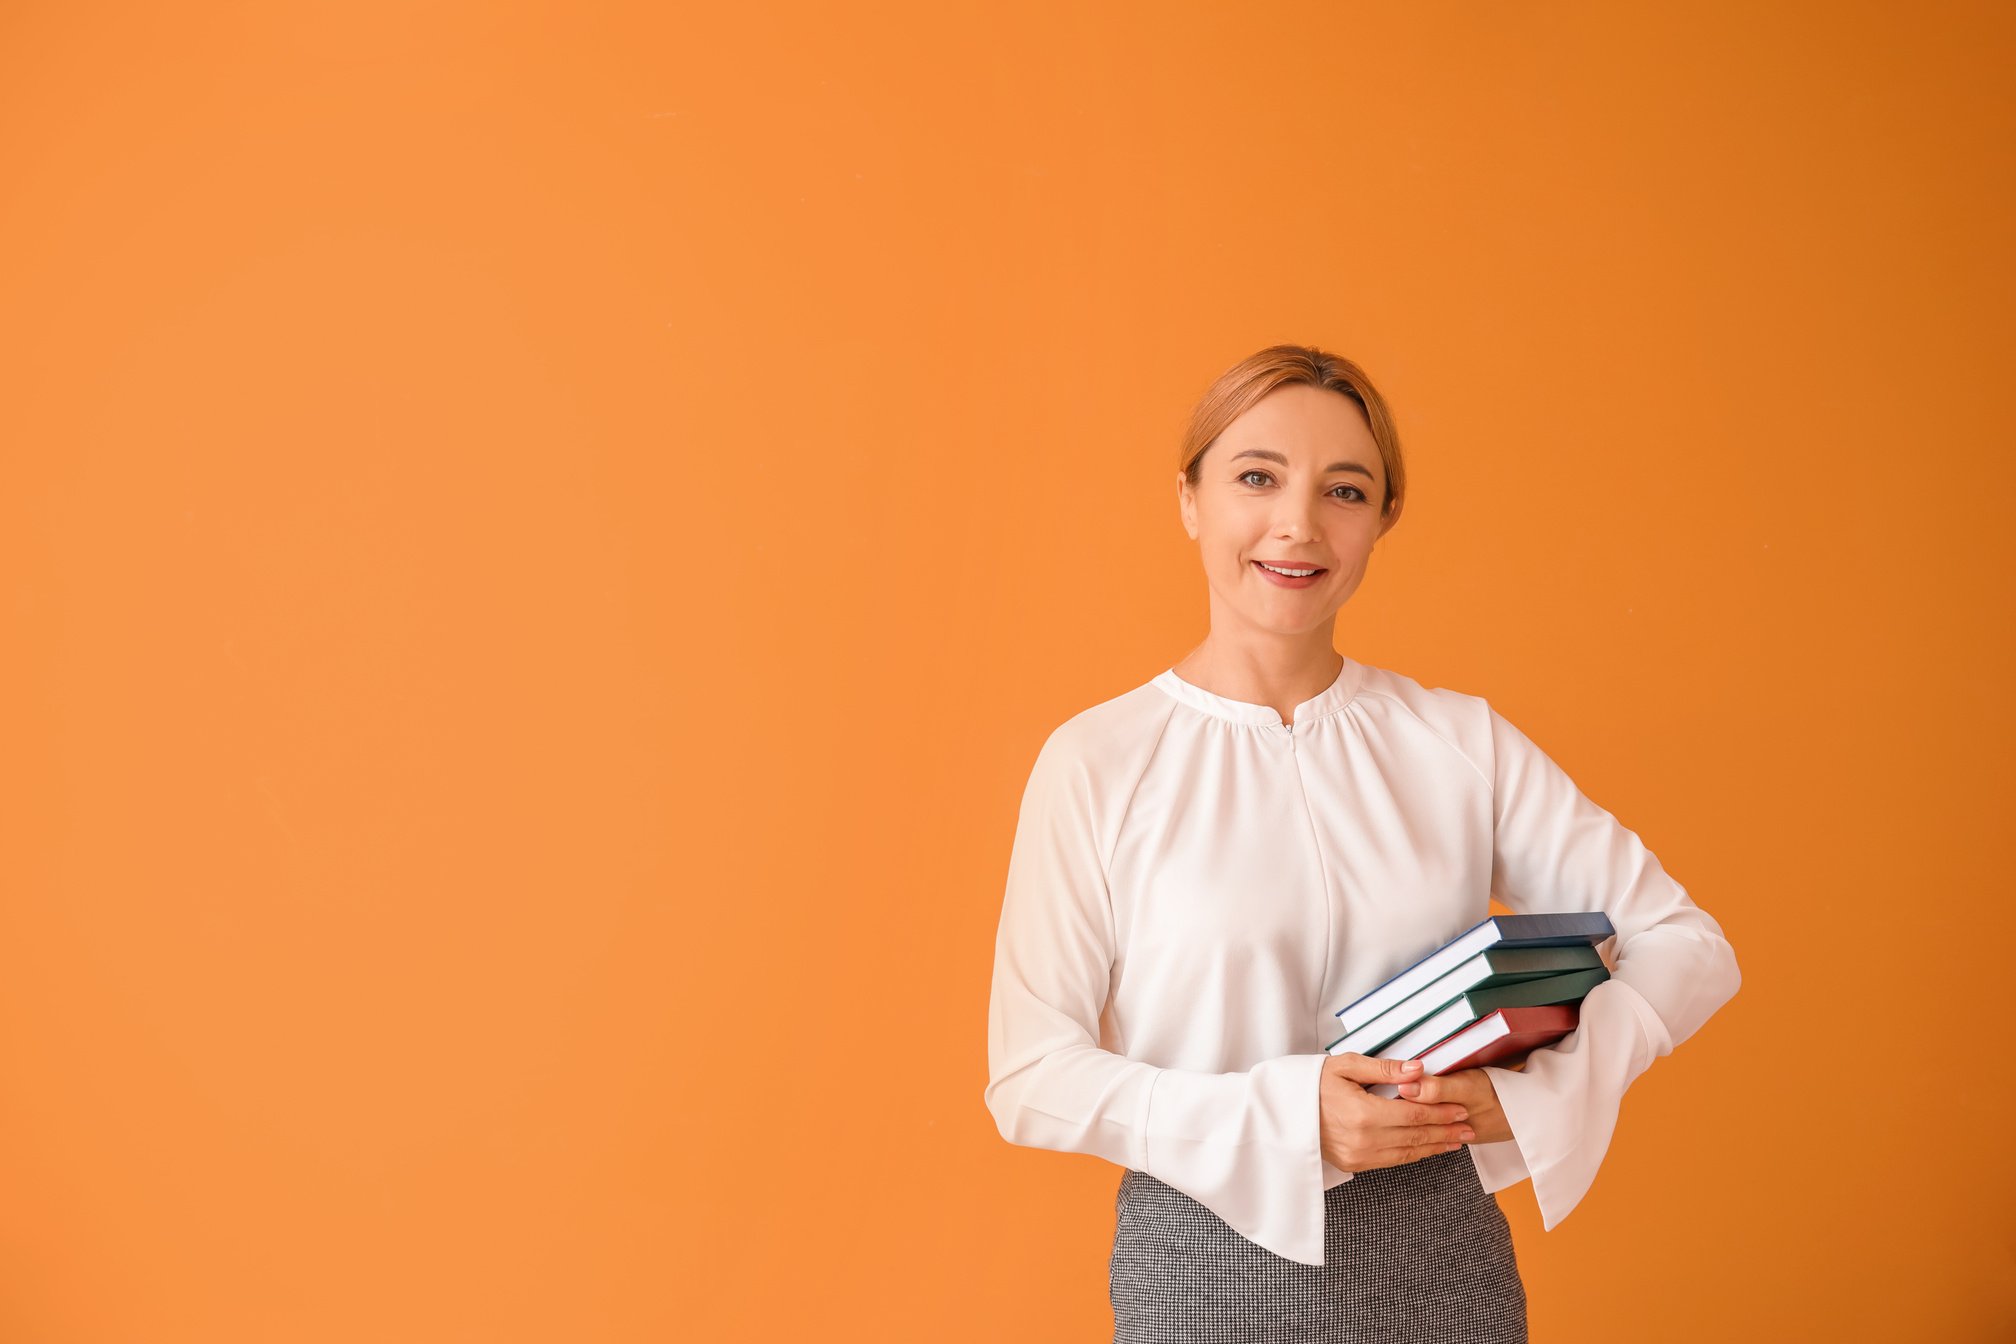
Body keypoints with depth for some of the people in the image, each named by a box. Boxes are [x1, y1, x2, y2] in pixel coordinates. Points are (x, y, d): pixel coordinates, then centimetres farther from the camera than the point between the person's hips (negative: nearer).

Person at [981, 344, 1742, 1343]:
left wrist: (1530, 1090, -15)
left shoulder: (1460, 740, 1)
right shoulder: (1097, 763, -6)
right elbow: (1031, 1074, -8)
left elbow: (1686, 945, 1)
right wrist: (1284, 1118, -18)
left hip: (1443, 1260, 2)